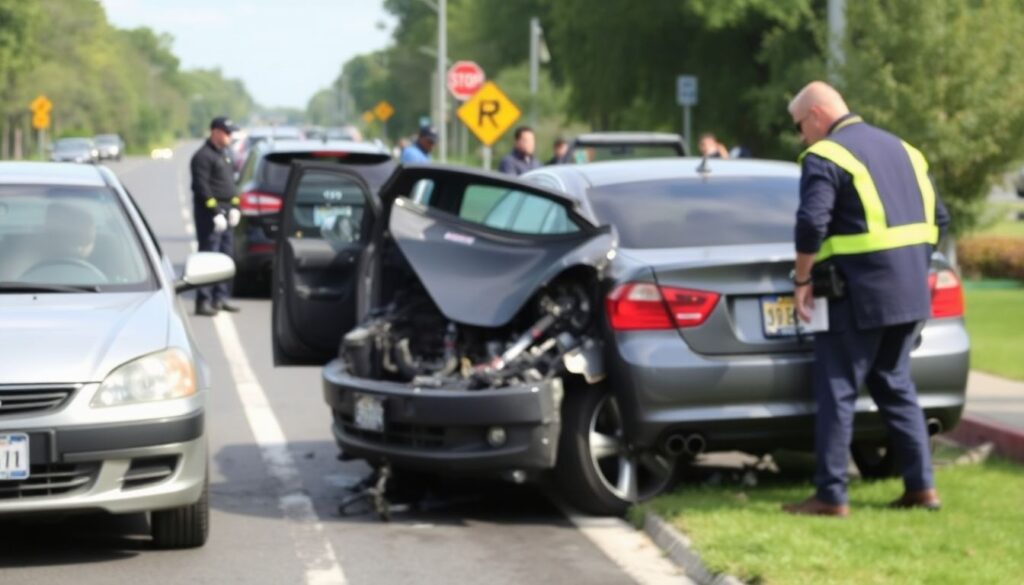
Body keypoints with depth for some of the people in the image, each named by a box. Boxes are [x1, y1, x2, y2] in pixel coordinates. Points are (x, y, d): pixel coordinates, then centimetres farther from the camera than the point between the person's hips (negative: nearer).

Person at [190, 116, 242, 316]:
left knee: (225, 256, 12)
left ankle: (220, 298, 20)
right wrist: (215, 212, -22)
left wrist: (234, 207, 12)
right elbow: (202, 188, -19)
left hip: (224, 212, 10)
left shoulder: (223, 154, 17)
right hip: (209, 212, -10)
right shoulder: (203, 156, -12)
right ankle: (203, 301, -10)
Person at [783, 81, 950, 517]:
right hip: (910, 292, 8)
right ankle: (921, 485, 15)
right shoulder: (901, 149, 17)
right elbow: (938, 218, 17)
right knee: (895, 384, 18)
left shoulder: (824, 157, -8)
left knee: (837, 392, -2)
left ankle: (831, 496, -2)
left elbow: (812, 224, -20)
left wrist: (802, 280, -9)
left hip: (860, 295, -8)